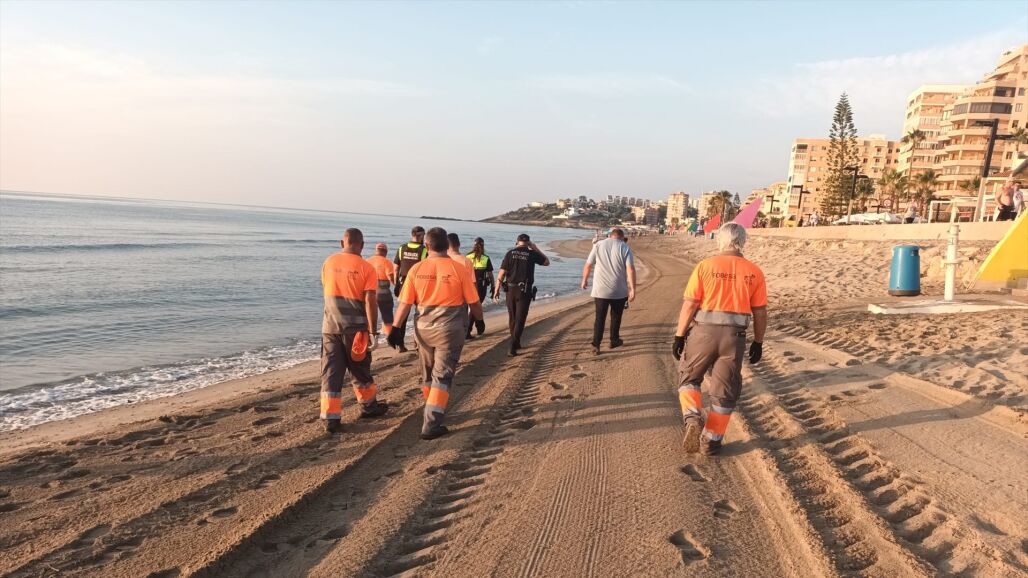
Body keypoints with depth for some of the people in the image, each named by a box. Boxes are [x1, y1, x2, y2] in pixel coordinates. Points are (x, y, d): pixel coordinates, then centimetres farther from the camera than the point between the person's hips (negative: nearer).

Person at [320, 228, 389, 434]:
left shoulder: (328, 262, 3)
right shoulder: (366, 268, -10)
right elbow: (370, 301, -15)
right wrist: (373, 331, -11)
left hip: (330, 325, 3)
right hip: (355, 327, -3)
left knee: (331, 371, 5)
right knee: (360, 369, 15)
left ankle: (331, 418, 3)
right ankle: (368, 406, 32)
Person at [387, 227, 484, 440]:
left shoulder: (416, 269, -4)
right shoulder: (459, 270, -10)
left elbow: (405, 303, -4)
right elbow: (473, 302, -4)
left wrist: (396, 328, 4)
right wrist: (479, 320, 14)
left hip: (424, 329, 3)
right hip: (450, 330, -3)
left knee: (428, 374, 20)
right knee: (442, 376, 1)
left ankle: (433, 412, 38)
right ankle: (431, 424, -4)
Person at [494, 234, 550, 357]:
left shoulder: (510, 253, 0)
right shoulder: (532, 254, -4)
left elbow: (502, 273, -5)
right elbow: (547, 262, 14)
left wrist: (497, 289, 1)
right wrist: (536, 249, 16)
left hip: (511, 290, 3)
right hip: (524, 291, -2)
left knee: (512, 318, 17)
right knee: (520, 319, 0)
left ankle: (516, 343, 31)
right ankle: (512, 347, -7)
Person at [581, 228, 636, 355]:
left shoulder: (598, 245, 4)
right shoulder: (625, 248, -1)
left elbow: (587, 265, 5)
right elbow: (630, 270, -11)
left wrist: (584, 280, 19)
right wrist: (632, 289, -10)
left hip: (600, 290, 1)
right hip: (619, 291, -1)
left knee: (600, 318, 5)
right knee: (616, 317, 18)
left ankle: (596, 345, -2)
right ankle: (614, 340, 30)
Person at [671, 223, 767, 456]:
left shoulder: (705, 266, -5)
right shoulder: (754, 272, 2)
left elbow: (689, 304, -8)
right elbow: (760, 312, 4)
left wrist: (679, 336, -3)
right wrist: (758, 342, 15)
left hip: (703, 332, -1)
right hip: (734, 337, 2)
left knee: (688, 377, 19)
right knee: (724, 391, 13)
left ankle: (693, 419, -2)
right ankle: (711, 441, 18)